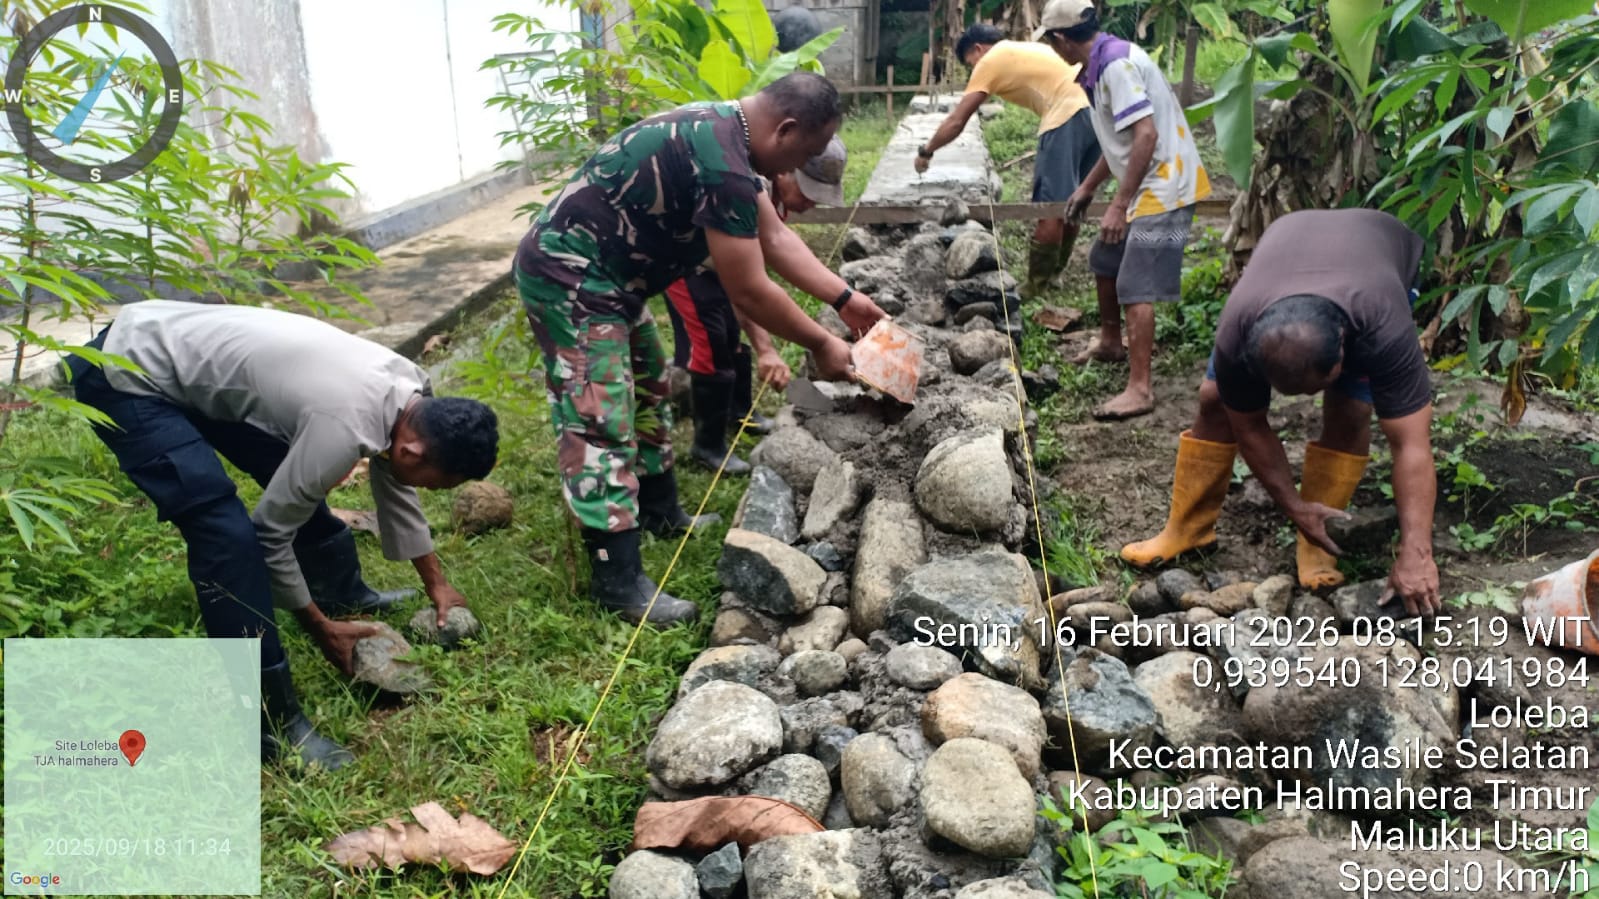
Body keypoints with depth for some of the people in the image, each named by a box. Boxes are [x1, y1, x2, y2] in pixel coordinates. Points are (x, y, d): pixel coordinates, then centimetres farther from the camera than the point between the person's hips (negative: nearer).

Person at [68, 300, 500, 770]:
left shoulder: (411, 389, -5)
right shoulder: (345, 428, -30)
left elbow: (394, 483, 14)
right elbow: (271, 530, -17)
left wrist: (436, 584, 20)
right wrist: (319, 628, -4)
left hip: (170, 335, 9)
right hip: (124, 379, -9)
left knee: (296, 479, 17)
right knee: (228, 531, -19)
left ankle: (344, 595, 40)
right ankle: (273, 722, -12)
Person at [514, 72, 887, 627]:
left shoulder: (724, 132, 7)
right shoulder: (721, 163, -26)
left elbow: (775, 238, 13)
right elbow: (749, 292, -22)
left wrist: (845, 300, 10)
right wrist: (820, 345, -9)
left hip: (602, 274, 11)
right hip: (569, 278, -11)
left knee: (647, 391, 21)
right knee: (601, 424, -9)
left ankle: (660, 513, 38)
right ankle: (618, 581, -3)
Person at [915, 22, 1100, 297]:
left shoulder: (990, 61, 9)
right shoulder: (1025, 50, 32)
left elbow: (956, 122, 8)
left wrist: (926, 152, 20)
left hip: (1068, 115, -9)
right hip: (1096, 109, 9)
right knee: (1070, 202, 17)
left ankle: (1036, 288, 3)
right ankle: (1052, 275, 28)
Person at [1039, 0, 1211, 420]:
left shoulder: (1116, 64, -19)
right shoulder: (1101, 65, 11)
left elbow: (1146, 136, -26)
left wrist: (1119, 204, -24)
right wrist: (1087, 187, 29)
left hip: (1163, 188, -10)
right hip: (1148, 186, 10)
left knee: (1136, 288, -12)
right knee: (1105, 262, 23)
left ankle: (1139, 389, -9)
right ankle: (1110, 342, 42)